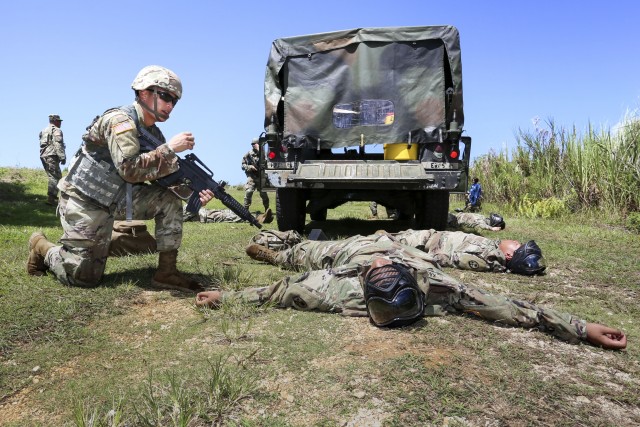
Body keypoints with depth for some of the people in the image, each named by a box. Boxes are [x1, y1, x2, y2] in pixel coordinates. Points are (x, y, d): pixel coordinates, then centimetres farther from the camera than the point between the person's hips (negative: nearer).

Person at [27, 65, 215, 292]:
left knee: (170, 200, -12)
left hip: (113, 199, 7)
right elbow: (130, 169, -33)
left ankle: (166, 272, -9)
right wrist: (170, 148, -31)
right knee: (83, 276, -5)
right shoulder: (121, 120, -21)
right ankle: (42, 248, 26)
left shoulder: (154, 134, 4)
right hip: (84, 200, -7)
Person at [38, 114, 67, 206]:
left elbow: (42, 144, 22)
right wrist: (62, 157, -16)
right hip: (52, 156, -9)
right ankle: (51, 198, -19)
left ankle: (52, 197, 15)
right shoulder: (56, 130, -3)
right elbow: (58, 145, -14)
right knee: (55, 177, -11)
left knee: (52, 177, 15)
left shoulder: (44, 131, 25)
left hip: (43, 156, 9)